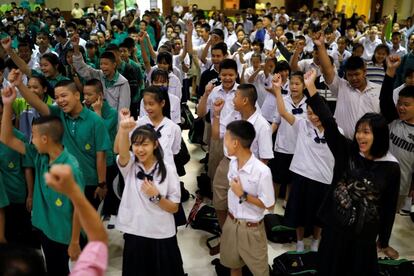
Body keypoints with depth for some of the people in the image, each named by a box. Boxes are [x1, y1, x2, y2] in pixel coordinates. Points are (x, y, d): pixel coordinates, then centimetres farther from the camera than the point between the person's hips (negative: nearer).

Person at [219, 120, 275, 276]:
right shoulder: (233, 162, -4)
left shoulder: (262, 171, -28)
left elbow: (269, 205, -20)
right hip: (231, 222, 6)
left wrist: (242, 195, -24)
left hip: (251, 228, -6)